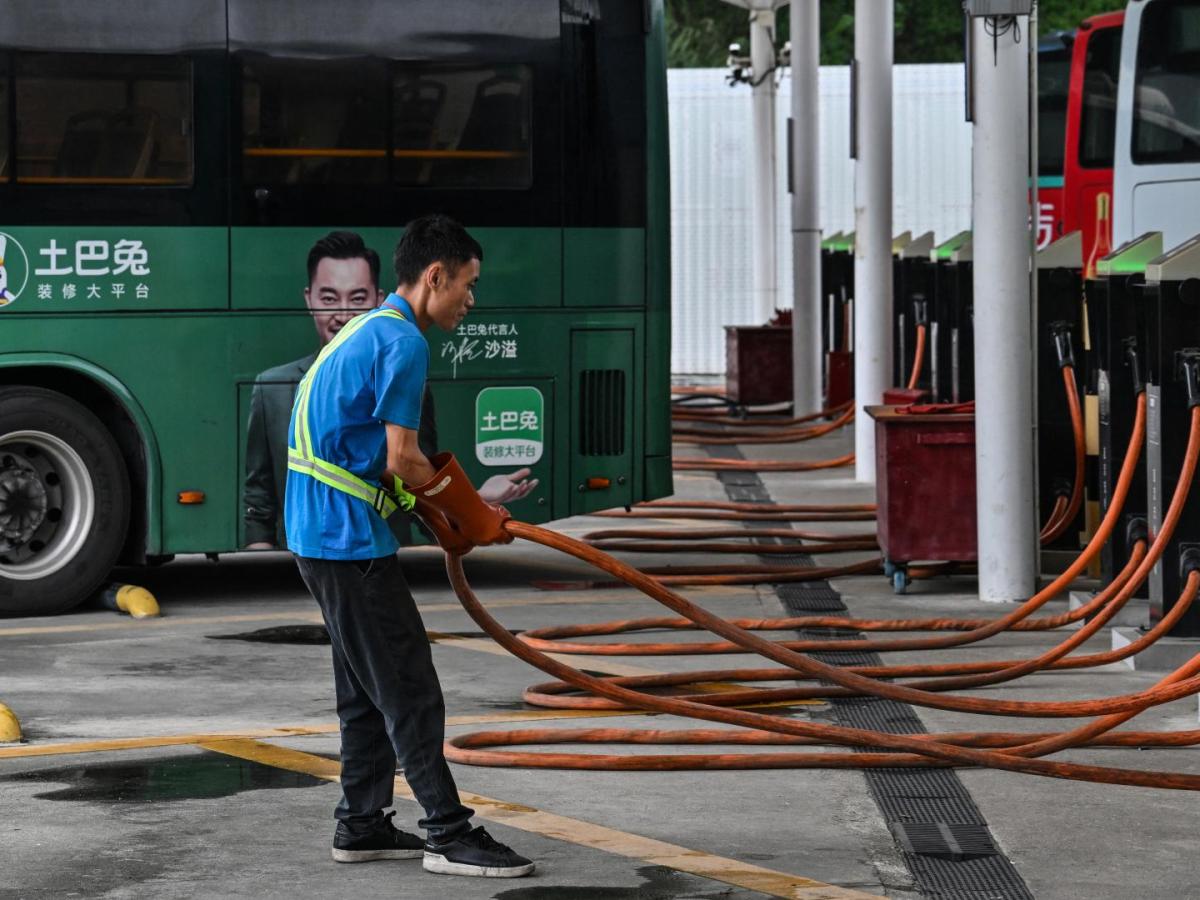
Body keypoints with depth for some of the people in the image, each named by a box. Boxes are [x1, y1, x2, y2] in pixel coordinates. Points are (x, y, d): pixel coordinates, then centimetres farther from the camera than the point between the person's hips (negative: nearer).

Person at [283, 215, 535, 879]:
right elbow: (404, 462, -17)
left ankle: (361, 825, 21)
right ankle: (449, 836, -4)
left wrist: (443, 516, 14)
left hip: (321, 533, 10)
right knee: (407, 688, -7)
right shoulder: (402, 343, -15)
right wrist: (472, 517, -2)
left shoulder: (367, 333, 17)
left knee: (368, 687, 16)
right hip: (351, 537, -10)